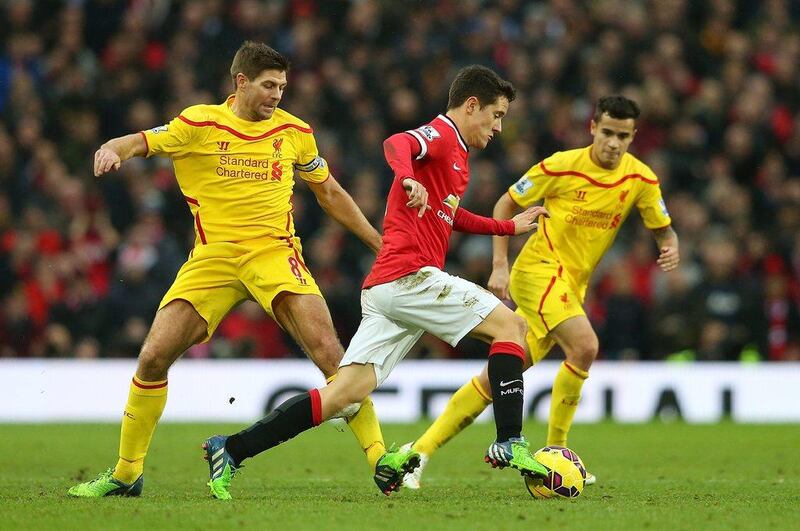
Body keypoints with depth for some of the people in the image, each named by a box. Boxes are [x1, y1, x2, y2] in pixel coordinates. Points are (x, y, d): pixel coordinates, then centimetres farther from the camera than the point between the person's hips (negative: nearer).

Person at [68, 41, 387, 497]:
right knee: (154, 357, -6)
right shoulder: (200, 124, -1)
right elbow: (142, 142, -9)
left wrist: (379, 242, 17)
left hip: (274, 251, 0)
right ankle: (126, 474, 10)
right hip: (212, 255, 0)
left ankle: (380, 458, -12)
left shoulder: (294, 131, 6)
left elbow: (330, 193, 19)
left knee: (326, 347, -19)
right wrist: (113, 150, -33)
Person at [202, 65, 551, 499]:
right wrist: (409, 179, -48)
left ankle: (231, 450, -3)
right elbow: (397, 144, -27)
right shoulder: (440, 134, -4)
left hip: (384, 288, 9)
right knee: (509, 325, -7)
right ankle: (509, 443, -11)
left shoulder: (455, 154, 27)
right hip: (410, 275, -9)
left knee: (346, 394, 0)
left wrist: (510, 226, 47)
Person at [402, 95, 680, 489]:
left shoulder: (641, 179, 0)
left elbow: (663, 230, 11)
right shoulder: (562, 166, -11)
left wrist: (670, 249, -14)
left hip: (571, 286, 5)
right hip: (539, 268, -5)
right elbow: (506, 203, -1)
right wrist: (500, 265, -7)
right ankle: (555, 452, -12)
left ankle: (421, 449, 10)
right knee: (584, 345, -27)